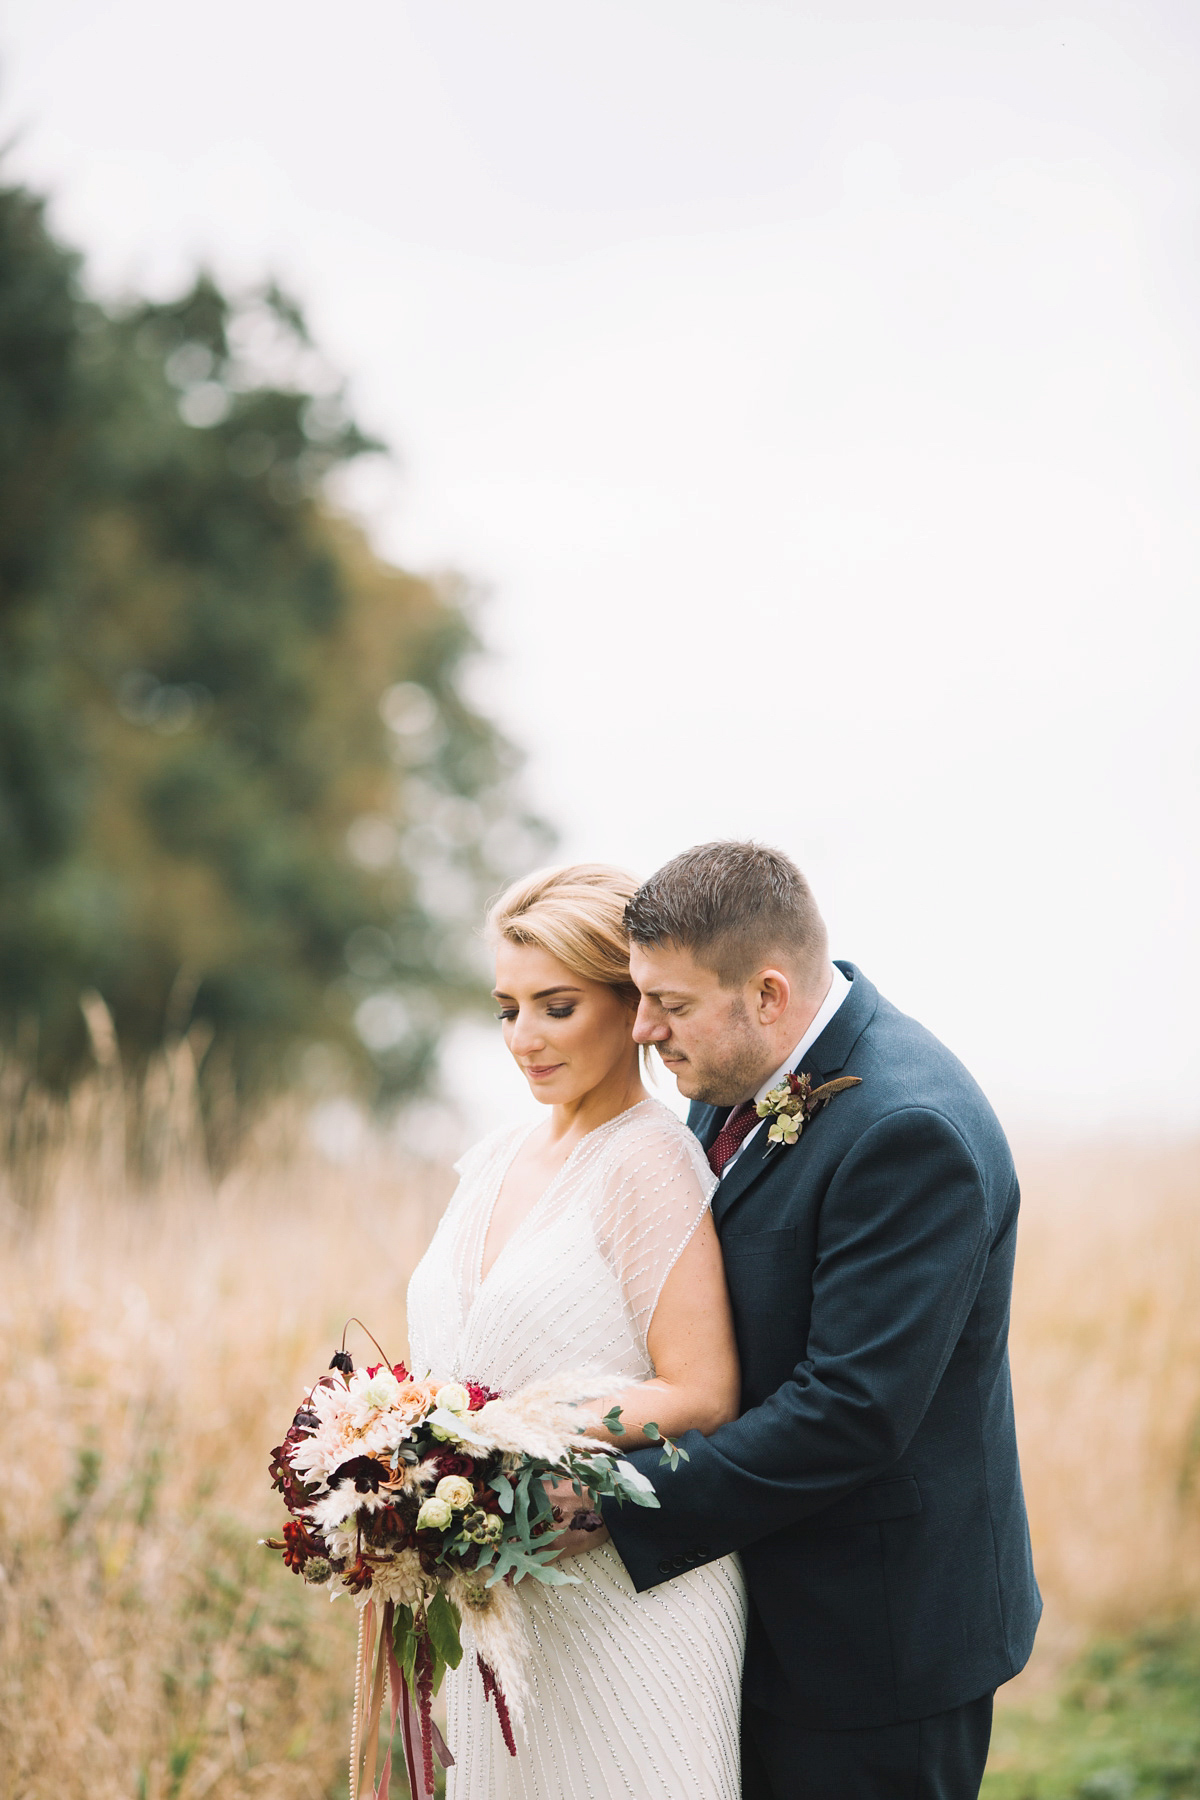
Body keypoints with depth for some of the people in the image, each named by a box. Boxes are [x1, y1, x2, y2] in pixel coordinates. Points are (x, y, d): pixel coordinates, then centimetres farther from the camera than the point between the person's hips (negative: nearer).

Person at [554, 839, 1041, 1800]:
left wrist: (616, 1506, -24)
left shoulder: (909, 1131, -25)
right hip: (770, 1613, 8)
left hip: (874, 1635, -8)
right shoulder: (742, 1077, 3)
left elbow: (848, 1414, -28)